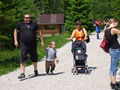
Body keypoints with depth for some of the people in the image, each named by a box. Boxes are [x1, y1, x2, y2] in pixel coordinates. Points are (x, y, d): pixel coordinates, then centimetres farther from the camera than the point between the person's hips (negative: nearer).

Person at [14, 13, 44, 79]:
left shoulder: (34, 24, 3)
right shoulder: (20, 24, 4)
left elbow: (39, 32, 10)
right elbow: (15, 31, 17)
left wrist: (42, 41, 8)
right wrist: (15, 40, 8)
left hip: (33, 45, 1)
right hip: (23, 45, -1)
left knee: (34, 58, 14)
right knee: (22, 59, -11)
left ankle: (36, 70, 35)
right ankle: (22, 73, -9)